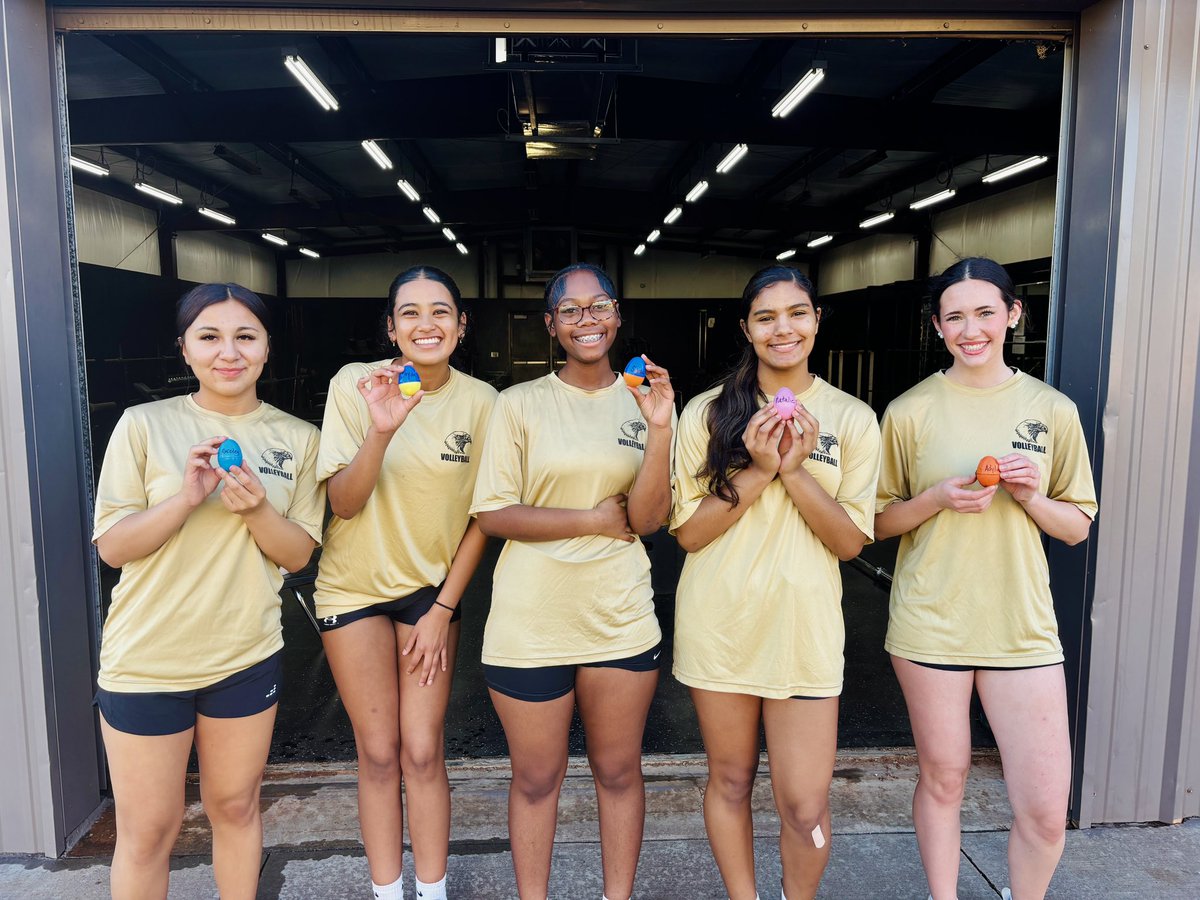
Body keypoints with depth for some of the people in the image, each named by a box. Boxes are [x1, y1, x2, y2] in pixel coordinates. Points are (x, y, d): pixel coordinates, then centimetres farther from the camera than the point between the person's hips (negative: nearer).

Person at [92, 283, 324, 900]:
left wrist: (256, 508, -21)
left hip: (247, 657, 2)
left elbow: (298, 554, -1)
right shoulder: (145, 424, -7)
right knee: (147, 831, 10)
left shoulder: (297, 438, 0)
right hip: (146, 661, -2)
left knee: (235, 808, 18)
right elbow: (111, 546, -7)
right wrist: (188, 496, -24)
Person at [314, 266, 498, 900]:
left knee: (423, 752, 3)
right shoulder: (355, 384, -11)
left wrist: (443, 610, -4)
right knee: (379, 752, 7)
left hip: (434, 587, 1)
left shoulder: (480, 401, -8)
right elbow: (344, 504, -15)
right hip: (356, 586, 0)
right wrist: (381, 429, -32)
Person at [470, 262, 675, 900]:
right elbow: (491, 515, -9)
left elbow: (649, 519, -7)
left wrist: (659, 428, -20)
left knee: (618, 771, 17)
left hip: (621, 619, 2)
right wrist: (597, 518, -11)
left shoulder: (642, 401, 2)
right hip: (530, 624, -2)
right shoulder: (520, 404, -4)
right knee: (536, 778, 14)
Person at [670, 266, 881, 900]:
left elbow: (850, 541, -3)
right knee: (730, 779, 16)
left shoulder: (852, 419, 0)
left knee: (805, 806, 3)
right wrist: (756, 472, -17)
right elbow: (688, 532, -5)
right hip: (719, 623, 0)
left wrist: (795, 470, -17)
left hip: (803, 626, 0)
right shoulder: (708, 412, -3)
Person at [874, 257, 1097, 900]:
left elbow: (1077, 528, 9)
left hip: (1023, 624, 2)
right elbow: (879, 521, 3)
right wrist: (938, 497, -15)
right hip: (931, 623, -1)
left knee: (1045, 810, 4)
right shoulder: (909, 411, -2)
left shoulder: (1053, 410, 3)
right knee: (941, 780, 12)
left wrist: (1031, 497, -11)